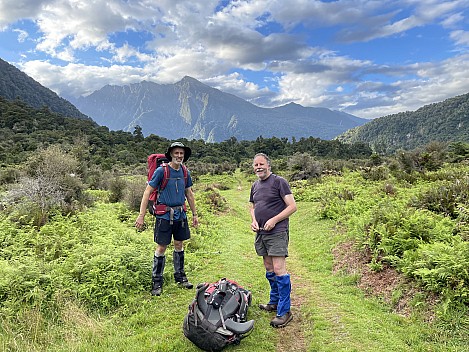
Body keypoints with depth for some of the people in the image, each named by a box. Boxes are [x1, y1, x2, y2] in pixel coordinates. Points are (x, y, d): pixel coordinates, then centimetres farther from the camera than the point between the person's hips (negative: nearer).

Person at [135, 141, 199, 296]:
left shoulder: (185, 173, 5)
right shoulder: (161, 171, -11)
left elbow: (189, 194, 16)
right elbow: (147, 192, -10)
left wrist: (194, 214, 17)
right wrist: (141, 216, -13)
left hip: (180, 214, 5)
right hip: (164, 215, -5)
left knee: (179, 245, 14)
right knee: (161, 248, 2)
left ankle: (180, 277, 30)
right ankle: (157, 282, 17)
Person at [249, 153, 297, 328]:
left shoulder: (279, 182, -8)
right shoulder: (255, 186, 14)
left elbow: (292, 206, -11)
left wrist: (274, 220, -17)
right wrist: (253, 220, 5)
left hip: (277, 232, -7)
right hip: (261, 233, 7)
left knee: (279, 269, -9)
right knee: (269, 269, 15)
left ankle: (284, 311, 0)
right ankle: (274, 302, 31)